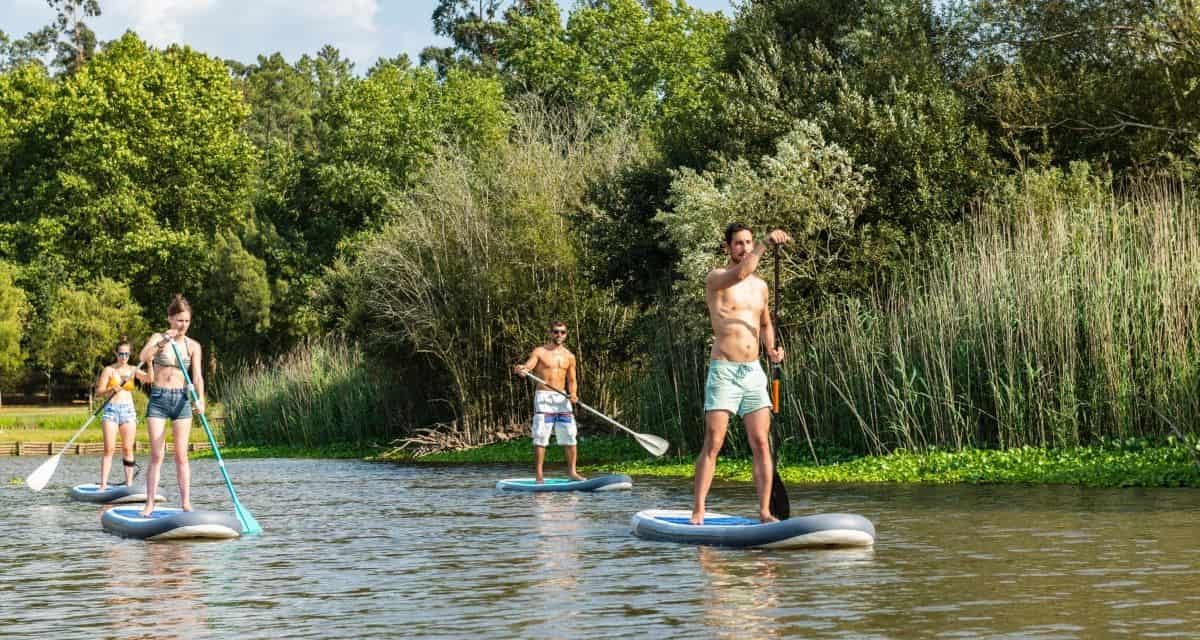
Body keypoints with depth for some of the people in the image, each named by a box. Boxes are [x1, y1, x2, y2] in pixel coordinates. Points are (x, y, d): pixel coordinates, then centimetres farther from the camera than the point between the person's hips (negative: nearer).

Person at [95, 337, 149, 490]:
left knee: (128, 449, 1)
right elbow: (99, 392, 1)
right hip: (111, 409, -2)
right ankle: (103, 485, -8)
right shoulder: (109, 370, 3)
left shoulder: (133, 370, 9)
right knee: (109, 449, -7)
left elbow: (149, 379, -7)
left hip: (128, 410, 2)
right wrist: (111, 390, -18)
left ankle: (129, 484, 4)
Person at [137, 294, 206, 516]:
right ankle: (150, 504, -2)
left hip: (181, 400, 1)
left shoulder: (193, 346, 4)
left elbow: (197, 376, -5)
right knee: (157, 456, -4)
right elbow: (143, 357, -19)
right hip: (158, 399, -1)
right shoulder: (158, 338, 0)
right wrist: (162, 342, -32)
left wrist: (200, 399, -21)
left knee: (181, 455, 1)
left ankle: (186, 502, 3)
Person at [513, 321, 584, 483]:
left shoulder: (569, 356, 12)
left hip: (562, 398, 4)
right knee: (541, 436, -7)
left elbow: (571, 380, 16)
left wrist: (573, 394, -4)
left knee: (570, 436, 2)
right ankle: (539, 475, -4)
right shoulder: (540, 352, -1)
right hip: (543, 397, -4)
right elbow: (527, 367, -14)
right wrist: (519, 370, -38)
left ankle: (572, 471, 13)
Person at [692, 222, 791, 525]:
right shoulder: (715, 279, -4)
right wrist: (765, 244, -30)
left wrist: (771, 348, 8)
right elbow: (738, 274, -28)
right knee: (713, 444, -7)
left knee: (761, 443, 0)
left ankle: (764, 512, 1)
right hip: (723, 371, -5)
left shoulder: (760, 285, 14)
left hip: (754, 372, 5)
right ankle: (698, 512, -4)